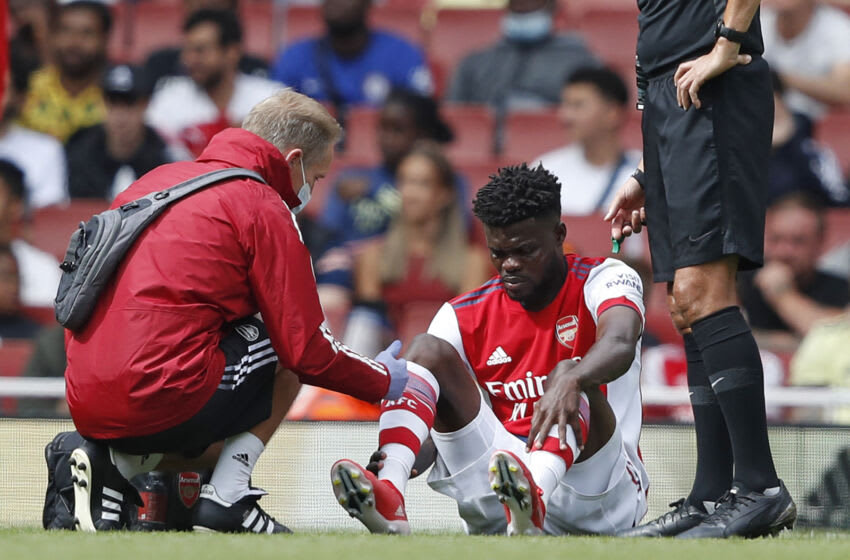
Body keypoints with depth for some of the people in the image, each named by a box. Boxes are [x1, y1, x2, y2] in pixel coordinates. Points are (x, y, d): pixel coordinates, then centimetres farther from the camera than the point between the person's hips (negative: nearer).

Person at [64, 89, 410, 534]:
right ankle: (226, 500, 3)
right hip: (164, 404, -8)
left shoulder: (155, 180, 20)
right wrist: (383, 380, 14)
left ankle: (113, 464, 5)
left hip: (86, 408, 8)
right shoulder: (264, 208, -2)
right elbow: (307, 349, -3)